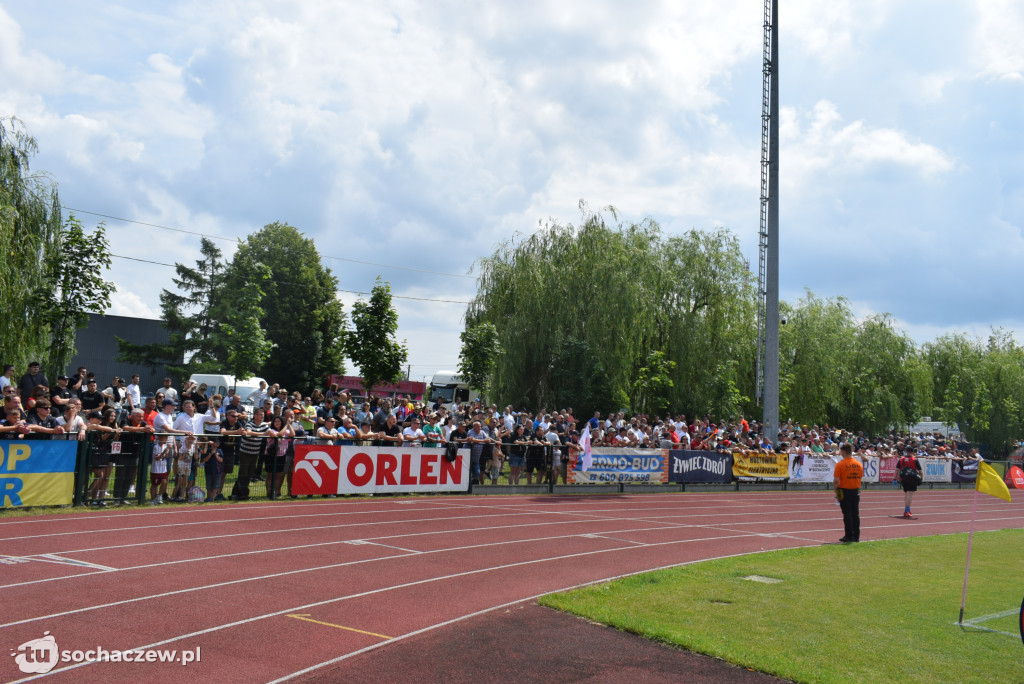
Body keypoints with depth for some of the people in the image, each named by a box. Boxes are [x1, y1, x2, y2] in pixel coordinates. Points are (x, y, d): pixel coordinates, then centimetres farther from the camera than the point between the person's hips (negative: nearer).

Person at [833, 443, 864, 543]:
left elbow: (836, 481, -15)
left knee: (847, 514, 1)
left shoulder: (840, 464, -13)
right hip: (856, 491, 5)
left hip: (844, 491, -5)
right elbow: (860, 478, 10)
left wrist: (837, 493, -3)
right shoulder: (859, 464, 3)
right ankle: (856, 536, 15)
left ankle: (849, 536, 3)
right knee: (856, 514, 10)